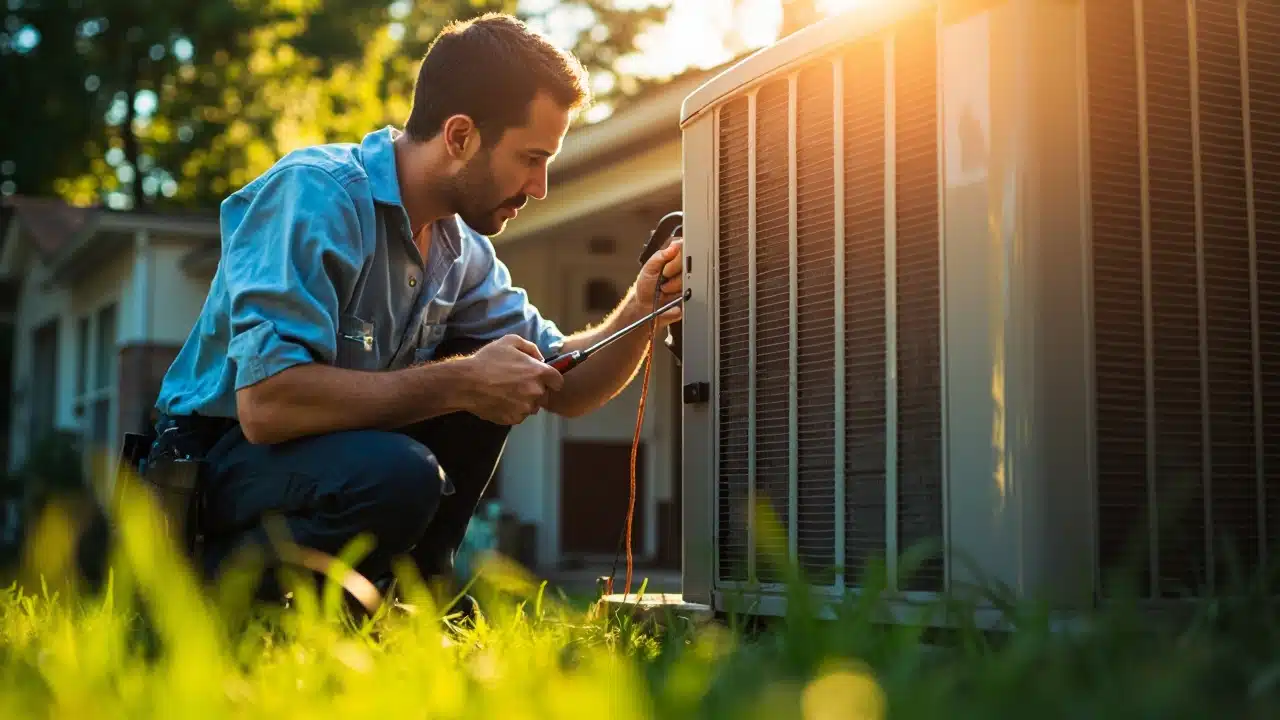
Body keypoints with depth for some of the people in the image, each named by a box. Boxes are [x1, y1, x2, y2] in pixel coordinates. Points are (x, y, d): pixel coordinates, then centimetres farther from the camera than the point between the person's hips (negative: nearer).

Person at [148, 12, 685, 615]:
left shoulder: (463, 250, 4)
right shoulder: (312, 194, -23)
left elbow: (564, 389, 9)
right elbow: (266, 404, -34)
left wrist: (640, 311, -11)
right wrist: (460, 383, -29)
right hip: (218, 461, -8)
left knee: (491, 371, -4)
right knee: (399, 476, -34)